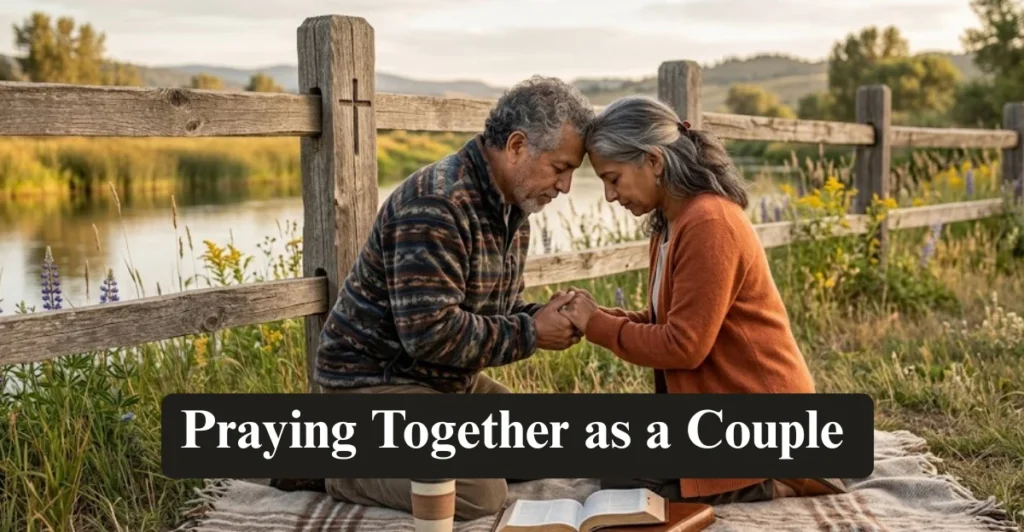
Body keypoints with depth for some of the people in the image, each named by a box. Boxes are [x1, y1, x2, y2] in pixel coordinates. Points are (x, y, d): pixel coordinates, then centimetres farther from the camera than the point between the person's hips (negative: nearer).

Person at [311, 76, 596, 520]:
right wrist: (531, 333, -21)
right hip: (376, 378, -10)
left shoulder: (511, 204, 6)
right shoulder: (436, 204, -26)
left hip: (446, 378, 10)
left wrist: (541, 316, -7)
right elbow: (431, 332, -31)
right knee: (479, 495, -19)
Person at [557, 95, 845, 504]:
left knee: (624, 483, -6)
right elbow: (666, 322, 10)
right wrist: (598, 316, -5)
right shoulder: (672, 222, 8)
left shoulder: (707, 223, -23)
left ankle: (779, 480, -1)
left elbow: (684, 345, -24)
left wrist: (597, 325, -14)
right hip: (722, 400, 10)